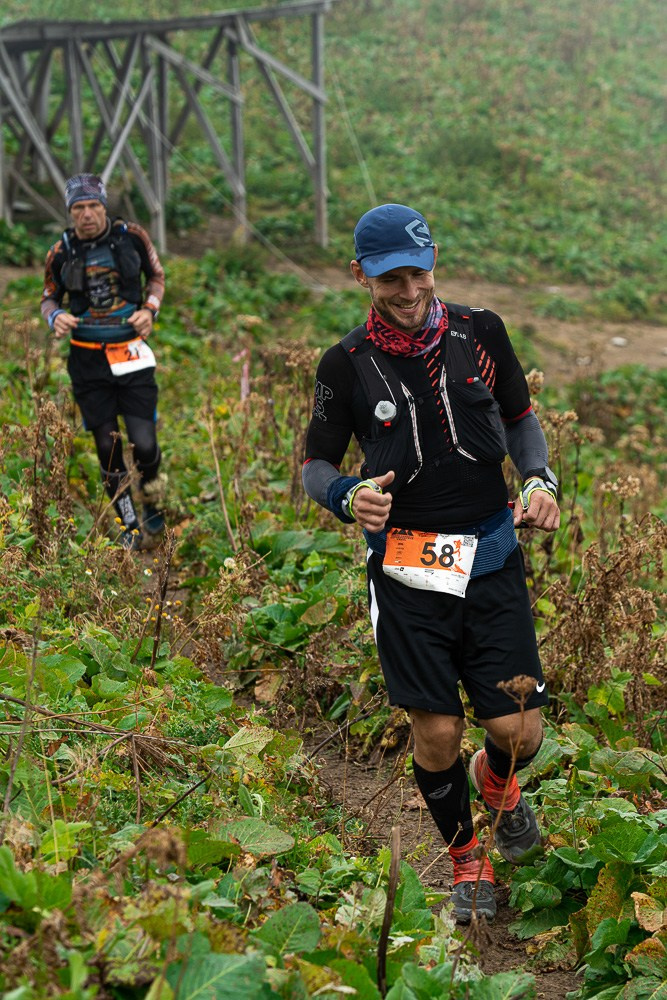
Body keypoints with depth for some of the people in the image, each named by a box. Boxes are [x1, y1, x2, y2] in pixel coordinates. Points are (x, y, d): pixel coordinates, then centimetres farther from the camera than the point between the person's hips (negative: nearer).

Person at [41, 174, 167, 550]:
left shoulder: (131, 236, -4)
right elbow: (49, 297, 11)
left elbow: (156, 276, 11)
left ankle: (154, 501, 24)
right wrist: (56, 317, -11)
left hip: (131, 353, -1)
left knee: (144, 443, -9)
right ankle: (131, 526, 19)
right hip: (88, 360, 1)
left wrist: (149, 309, -6)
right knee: (108, 446, 3)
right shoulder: (61, 253, -2)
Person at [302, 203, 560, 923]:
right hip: (407, 571, -1)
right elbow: (315, 464, 4)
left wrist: (540, 478, -4)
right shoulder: (347, 364, -4)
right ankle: (466, 857, 30)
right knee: (436, 734, 1)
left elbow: (521, 417, 15)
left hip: (492, 559, 1)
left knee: (519, 734, -3)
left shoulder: (480, 332, 0)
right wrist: (348, 499, -18)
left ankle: (496, 780, 35)